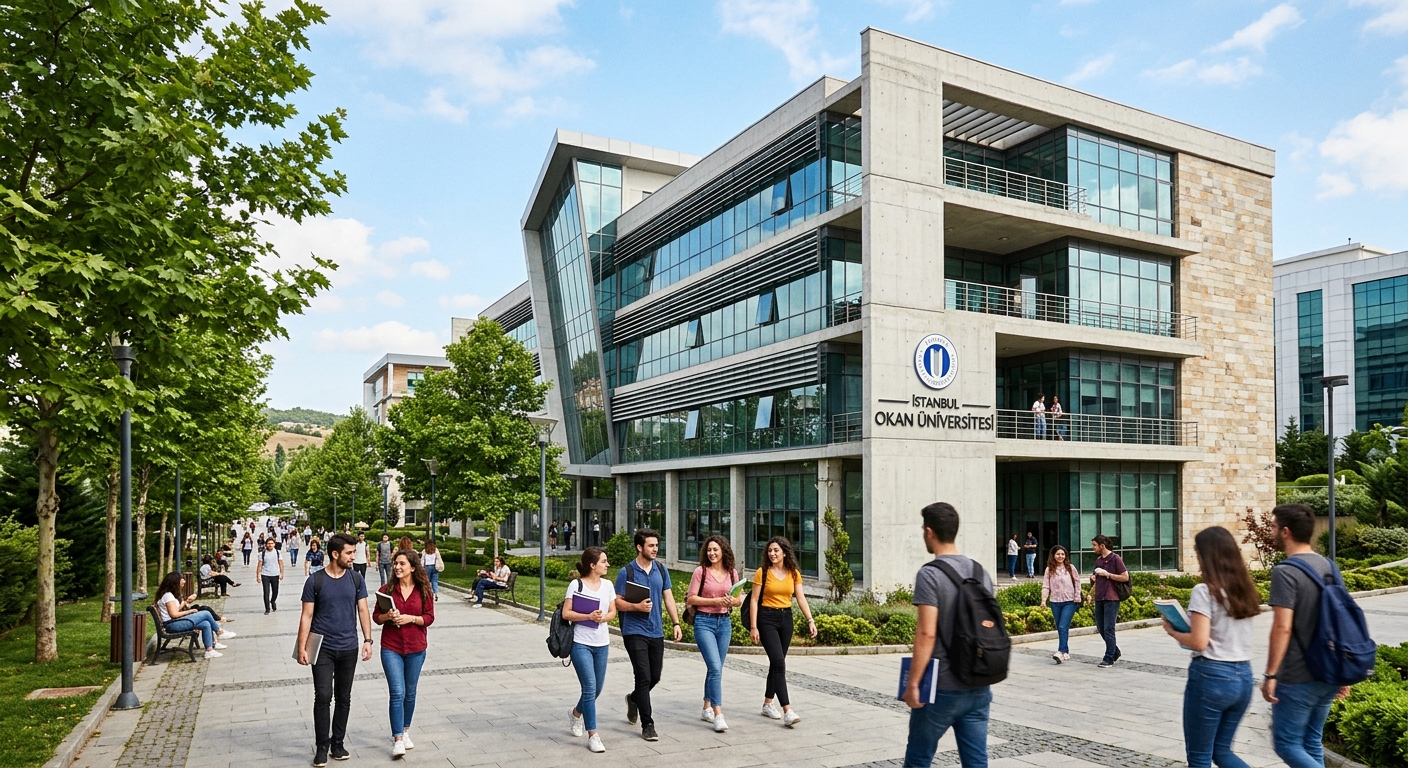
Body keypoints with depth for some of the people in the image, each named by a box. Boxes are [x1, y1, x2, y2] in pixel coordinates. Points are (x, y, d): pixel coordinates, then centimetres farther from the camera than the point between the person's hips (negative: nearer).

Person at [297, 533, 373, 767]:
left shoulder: (356, 579, 2)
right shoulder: (315, 581, -6)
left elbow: (363, 610, 4)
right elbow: (307, 616, -5)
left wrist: (367, 639, -4)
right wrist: (302, 647, -9)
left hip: (349, 649, 3)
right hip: (323, 649, -3)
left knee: (344, 699, 10)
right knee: (323, 697, -4)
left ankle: (337, 744, 23)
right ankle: (322, 747, 10)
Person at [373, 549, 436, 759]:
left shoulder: (423, 590, -3)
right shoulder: (386, 589, -3)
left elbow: (429, 617, -2)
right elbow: (376, 617, 2)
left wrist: (411, 618, -18)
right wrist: (387, 616, -19)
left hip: (416, 648, 1)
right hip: (391, 648, -1)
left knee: (410, 693, 13)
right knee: (397, 693, -8)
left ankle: (405, 731, 31)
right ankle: (398, 740, -4)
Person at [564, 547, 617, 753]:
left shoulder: (607, 585, 6)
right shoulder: (576, 585, -9)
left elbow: (612, 612, 8)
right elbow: (565, 613, -10)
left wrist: (603, 618, -14)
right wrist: (588, 616, -22)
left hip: (602, 644, 5)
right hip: (581, 643, -5)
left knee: (597, 688, 14)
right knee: (590, 687, -11)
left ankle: (577, 713, 44)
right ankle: (593, 736, -3)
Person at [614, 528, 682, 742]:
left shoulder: (661, 570, 7)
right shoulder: (626, 572, -7)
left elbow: (668, 597, 11)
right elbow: (618, 603, -6)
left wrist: (676, 623, 2)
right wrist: (637, 606, -22)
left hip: (656, 632, 5)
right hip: (634, 632, -5)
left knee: (655, 676, 12)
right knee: (644, 677, -7)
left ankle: (634, 698, 42)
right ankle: (647, 725, 3)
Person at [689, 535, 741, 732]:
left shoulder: (732, 573, 6)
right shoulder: (701, 571, -5)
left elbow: (739, 600, 12)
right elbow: (690, 598, -7)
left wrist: (732, 601, -11)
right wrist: (715, 601, -16)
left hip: (725, 622, 5)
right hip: (704, 622, -5)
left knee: (716, 668, 11)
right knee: (715, 668, -14)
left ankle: (707, 708, 26)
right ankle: (718, 714, -12)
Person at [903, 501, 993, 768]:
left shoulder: (930, 574, -14)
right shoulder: (981, 572, 7)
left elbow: (927, 633, -20)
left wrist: (913, 683, -14)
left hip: (942, 688, -6)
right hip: (979, 687, 6)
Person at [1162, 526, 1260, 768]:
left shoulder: (1204, 592, -15)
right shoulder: (1243, 589, 7)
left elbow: (1199, 642, -20)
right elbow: (1229, 631, 14)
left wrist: (1173, 631, -2)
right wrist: (1185, 627, 15)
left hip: (1212, 675, -7)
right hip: (1243, 675, 8)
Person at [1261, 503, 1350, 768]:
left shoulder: (1285, 572, -18)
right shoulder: (1328, 567, 7)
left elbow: (1282, 628, -23)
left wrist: (1270, 674, -17)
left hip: (1297, 678, -8)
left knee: (1287, 744, 3)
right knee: (1312, 743, 17)